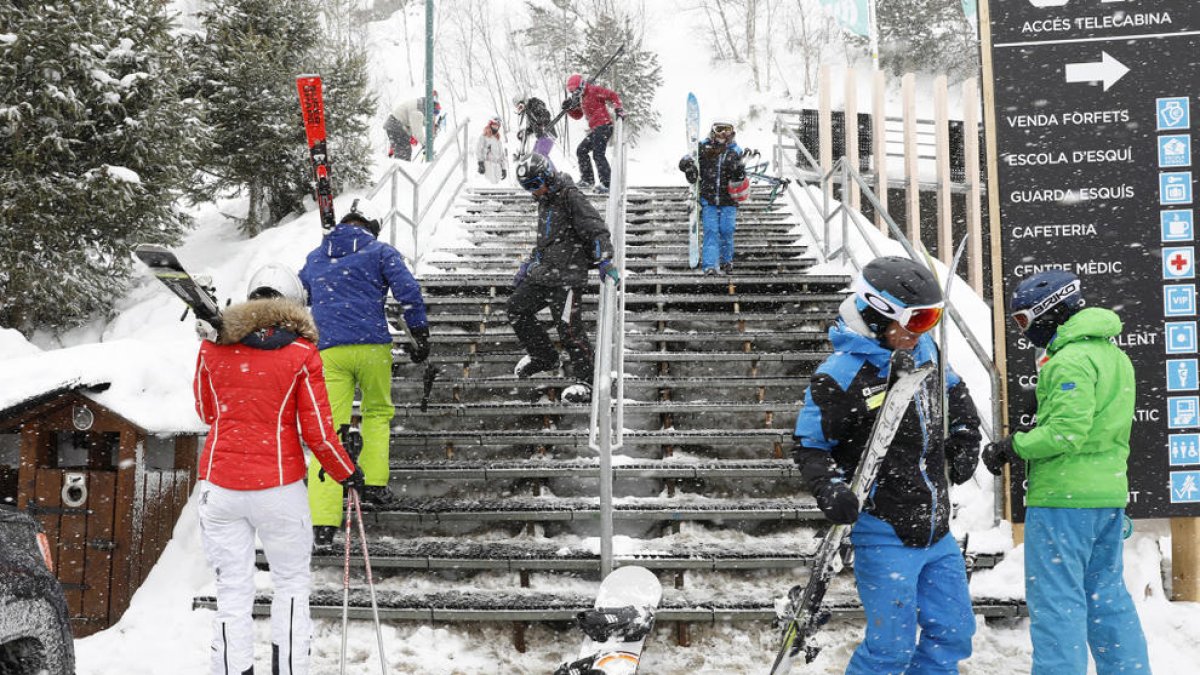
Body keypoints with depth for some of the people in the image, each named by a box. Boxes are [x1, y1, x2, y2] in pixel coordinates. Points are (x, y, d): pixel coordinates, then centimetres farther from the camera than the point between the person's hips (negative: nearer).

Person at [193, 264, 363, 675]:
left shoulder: (213, 347, 2)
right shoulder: (302, 353, -5)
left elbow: (208, 414, 15)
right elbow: (317, 431, -5)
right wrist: (347, 473, 10)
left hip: (220, 486, 2)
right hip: (277, 487, -2)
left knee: (232, 592, 8)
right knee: (291, 583, 15)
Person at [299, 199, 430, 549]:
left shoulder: (314, 258, 22)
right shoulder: (380, 252, 9)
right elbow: (408, 291, -3)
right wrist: (421, 336, 2)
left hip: (328, 350, 2)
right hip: (372, 346, -2)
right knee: (377, 412, 23)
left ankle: (322, 523, -12)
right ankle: (374, 484, 13)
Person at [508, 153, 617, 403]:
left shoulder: (571, 197, -12)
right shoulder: (544, 202, 17)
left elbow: (596, 229, -19)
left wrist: (605, 261, -28)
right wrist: (527, 265, 31)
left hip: (568, 275, -10)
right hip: (542, 273, 10)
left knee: (569, 328, -11)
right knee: (516, 309, 14)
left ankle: (586, 380, 0)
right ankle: (543, 357, 29)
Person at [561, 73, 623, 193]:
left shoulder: (594, 90, -7)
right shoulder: (580, 99, 19)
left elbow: (612, 95, -10)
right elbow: (578, 115, 27)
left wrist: (618, 108, -21)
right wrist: (570, 108, 10)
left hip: (604, 126, -10)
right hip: (594, 129, 10)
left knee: (598, 154, -18)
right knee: (581, 151, 13)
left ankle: (606, 183, -20)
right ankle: (586, 179, 20)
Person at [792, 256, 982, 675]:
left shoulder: (923, 350, 4)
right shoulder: (841, 375, -17)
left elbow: (956, 398, 24)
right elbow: (810, 445, -8)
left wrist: (963, 443, 11)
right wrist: (829, 490, -24)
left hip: (936, 531, 7)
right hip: (885, 534, -7)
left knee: (952, 635, 14)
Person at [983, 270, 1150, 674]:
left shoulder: (1071, 360, -15)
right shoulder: (1113, 354, 16)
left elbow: (1066, 432, -22)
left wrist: (1012, 447, -10)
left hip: (1064, 497, -10)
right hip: (1109, 493, 10)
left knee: (1056, 600, -3)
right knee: (1107, 596, 17)